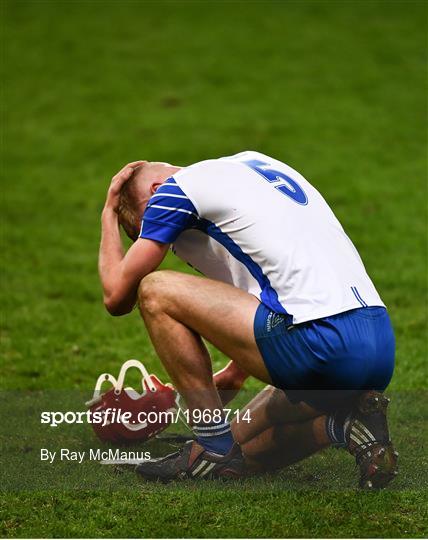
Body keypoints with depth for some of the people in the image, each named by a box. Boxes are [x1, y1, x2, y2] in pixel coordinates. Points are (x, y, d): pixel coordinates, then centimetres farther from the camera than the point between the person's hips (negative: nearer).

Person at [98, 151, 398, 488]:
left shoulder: (178, 189, 3)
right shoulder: (255, 162, 27)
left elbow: (117, 297, 7)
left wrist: (109, 215, 22)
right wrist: (234, 375, 36)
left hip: (319, 341, -9)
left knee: (155, 291, 3)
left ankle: (215, 448, 2)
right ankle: (346, 425, 3)